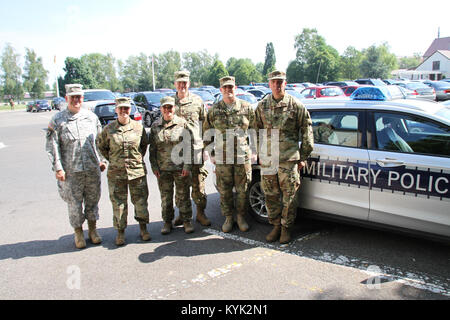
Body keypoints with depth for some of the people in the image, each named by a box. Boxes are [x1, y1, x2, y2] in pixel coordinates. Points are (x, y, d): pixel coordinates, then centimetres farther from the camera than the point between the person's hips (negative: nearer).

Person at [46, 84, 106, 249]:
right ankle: (78, 233, 22)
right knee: (74, 204, 5)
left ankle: (93, 229, 28)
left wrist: (101, 160, 11)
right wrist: (58, 168, -8)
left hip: (93, 169, 3)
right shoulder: (57, 120, 0)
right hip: (71, 171, -2)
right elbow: (52, 146, -2)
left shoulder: (91, 117, 9)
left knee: (93, 200, 12)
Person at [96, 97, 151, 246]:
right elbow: (101, 145, 12)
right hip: (116, 173, 0)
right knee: (118, 203, 7)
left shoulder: (139, 126, 0)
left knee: (140, 201, 8)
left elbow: (144, 144, 15)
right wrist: (111, 160, 6)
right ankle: (120, 232, 21)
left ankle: (143, 228, 25)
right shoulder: (109, 129, -2)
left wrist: (138, 158, 8)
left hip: (137, 171, 1)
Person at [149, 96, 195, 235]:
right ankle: (167, 222, 24)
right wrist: (154, 167, 2)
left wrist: (187, 166, -8)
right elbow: (152, 149, 9)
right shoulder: (155, 126, 8)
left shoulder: (183, 123, 0)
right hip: (163, 169, 2)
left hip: (180, 167, -2)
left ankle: (187, 221, 20)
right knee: (166, 197, 10)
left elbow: (188, 146, -3)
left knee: (183, 196, 5)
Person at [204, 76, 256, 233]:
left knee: (242, 189, 7)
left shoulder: (246, 107, 4)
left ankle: (241, 216, 25)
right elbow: (207, 133, 11)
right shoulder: (214, 110, 5)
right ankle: (228, 217, 25)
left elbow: (254, 131, 9)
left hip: (243, 157, 0)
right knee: (224, 190, 8)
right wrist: (211, 153, 6)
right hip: (222, 158, 1)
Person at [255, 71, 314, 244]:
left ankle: (286, 228, 18)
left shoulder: (296, 105, 1)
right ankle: (276, 226, 24)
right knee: (271, 195, 9)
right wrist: (259, 154, 13)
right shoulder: (262, 106, 10)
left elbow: (306, 130, 4)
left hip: (289, 159, -3)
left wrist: (303, 156, 3)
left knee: (289, 196, 2)